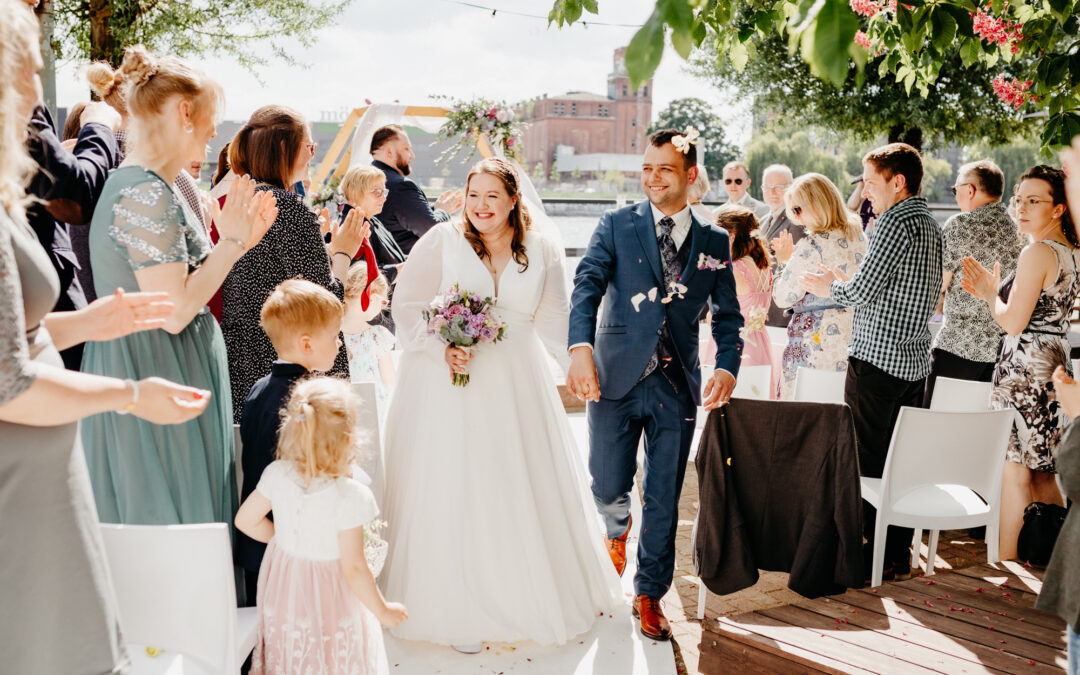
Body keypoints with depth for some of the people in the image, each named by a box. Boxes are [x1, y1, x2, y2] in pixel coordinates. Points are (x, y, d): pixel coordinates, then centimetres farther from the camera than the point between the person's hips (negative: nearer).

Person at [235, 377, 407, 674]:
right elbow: (353, 568, -24)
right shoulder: (350, 496, -29)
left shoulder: (277, 475, -15)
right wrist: (383, 611, -10)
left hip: (283, 601, 5)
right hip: (331, 606, -4)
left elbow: (245, 520, 1)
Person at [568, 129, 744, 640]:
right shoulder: (616, 226, 1)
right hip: (616, 379, -1)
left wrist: (726, 366, -11)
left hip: (678, 386, 1)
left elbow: (728, 315, 8)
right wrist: (581, 348, -29)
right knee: (608, 489, 5)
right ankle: (618, 531, 43)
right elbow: (587, 286, -12)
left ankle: (649, 594, 25)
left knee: (664, 499, 6)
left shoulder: (714, 242, 7)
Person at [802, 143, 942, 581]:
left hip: (877, 359, -9)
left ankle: (871, 554, 2)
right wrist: (847, 284, 18)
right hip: (915, 361, 9)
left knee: (867, 462, -2)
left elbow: (862, 290, -16)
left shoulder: (896, 223, -13)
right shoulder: (930, 225, 15)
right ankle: (899, 553, 17)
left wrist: (830, 287, 5)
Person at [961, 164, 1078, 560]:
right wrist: (992, 292, 13)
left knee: (1014, 470, -3)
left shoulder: (1036, 253, -17)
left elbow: (1014, 322, -19)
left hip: (1024, 371, -9)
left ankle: (1004, 561, 2)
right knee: (1044, 471, 17)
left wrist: (990, 294, -2)